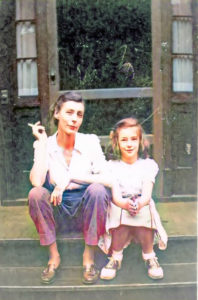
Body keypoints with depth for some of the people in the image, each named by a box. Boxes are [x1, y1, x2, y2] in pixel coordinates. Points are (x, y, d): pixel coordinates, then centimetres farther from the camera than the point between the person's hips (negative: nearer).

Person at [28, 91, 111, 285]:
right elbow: (37, 182, -23)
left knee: (97, 190, -31)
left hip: (85, 204, 0)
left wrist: (69, 180, -26)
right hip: (57, 206, 1)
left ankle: (89, 256, -16)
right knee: (35, 194, -28)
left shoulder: (90, 141, -6)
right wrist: (42, 142, -17)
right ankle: (53, 256, -13)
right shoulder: (44, 145, -6)